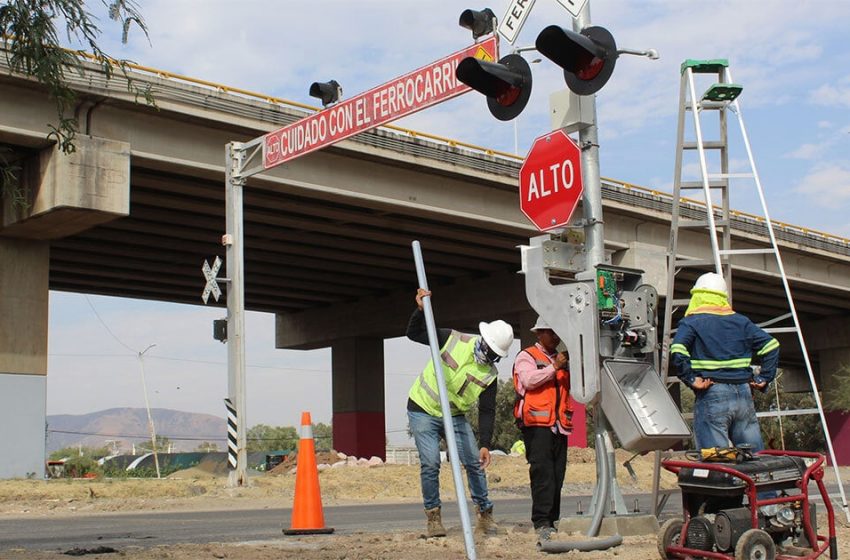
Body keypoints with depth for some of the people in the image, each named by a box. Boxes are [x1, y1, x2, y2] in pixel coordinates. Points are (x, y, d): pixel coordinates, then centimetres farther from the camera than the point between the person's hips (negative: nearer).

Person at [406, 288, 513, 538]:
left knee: (475, 462, -2)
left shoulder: (490, 375, -10)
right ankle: (433, 517, 3)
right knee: (430, 464, -11)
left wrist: (485, 444, -19)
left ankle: (485, 514, 13)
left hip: (454, 417, 3)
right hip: (423, 410, -3)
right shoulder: (452, 340, -15)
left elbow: (487, 412, -10)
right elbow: (415, 333, -7)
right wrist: (421, 309, -23)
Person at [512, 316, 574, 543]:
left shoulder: (562, 359, 25)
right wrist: (554, 367, -13)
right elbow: (529, 380, -12)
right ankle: (541, 523, -14)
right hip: (537, 424, -6)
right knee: (542, 473, -12)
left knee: (557, 475, 5)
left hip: (559, 425, 6)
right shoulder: (526, 356, 6)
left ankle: (552, 520, 11)